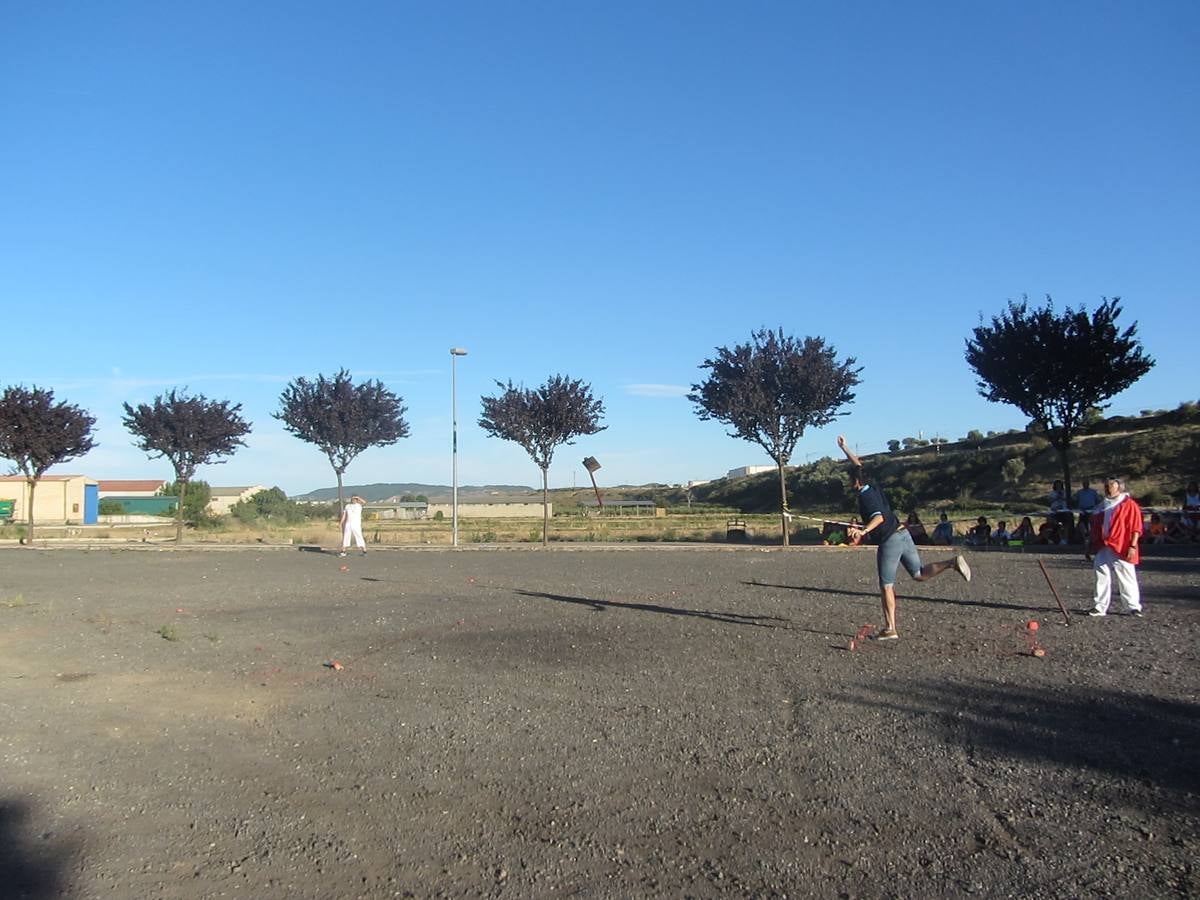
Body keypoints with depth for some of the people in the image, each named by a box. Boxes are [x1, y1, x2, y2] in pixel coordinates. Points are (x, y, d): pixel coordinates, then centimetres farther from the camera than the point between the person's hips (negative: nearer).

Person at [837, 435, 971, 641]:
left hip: (889, 542, -8)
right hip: (903, 534, 8)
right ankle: (952, 563, -7)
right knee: (919, 574, 14)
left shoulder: (866, 497, -16)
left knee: (886, 586, 0)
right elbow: (858, 465, 24)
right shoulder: (873, 489, 9)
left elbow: (879, 517, -33)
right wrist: (845, 448, 29)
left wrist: (863, 531, -47)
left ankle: (890, 629, 3)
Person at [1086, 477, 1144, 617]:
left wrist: (1132, 546, -16)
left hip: (1121, 550, -6)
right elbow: (1095, 528, 23)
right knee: (1102, 578, 6)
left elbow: (1136, 528, -9)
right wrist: (1091, 546, 20)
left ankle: (1133, 607, 8)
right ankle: (1100, 607, 10)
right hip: (1102, 549, 6)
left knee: (1127, 578, -1)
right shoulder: (1102, 506, 18)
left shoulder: (1129, 505, -3)